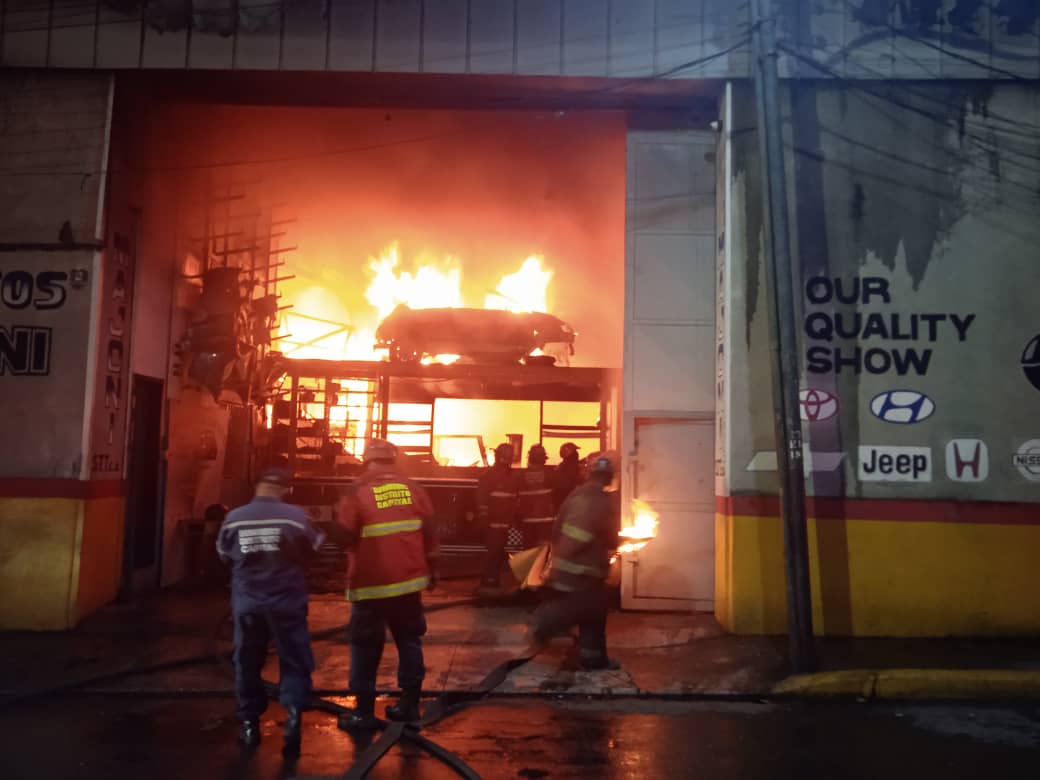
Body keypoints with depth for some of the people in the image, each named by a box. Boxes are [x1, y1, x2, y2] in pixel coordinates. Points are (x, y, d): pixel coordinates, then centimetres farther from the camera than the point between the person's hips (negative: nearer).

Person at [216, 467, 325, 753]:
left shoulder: (234, 518, -3)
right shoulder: (296, 516, -11)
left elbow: (224, 555, 10)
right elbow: (315, 548, 1)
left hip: (247, 601, 2)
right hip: (286, 600, -2)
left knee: (248, 662, 16)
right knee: (294, 661, 6)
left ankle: (250, 722, 21)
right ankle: (293, 713, -12)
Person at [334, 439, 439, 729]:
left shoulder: (357, 493, -10)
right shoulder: (413, 489, 3)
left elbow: (344, 534, -9)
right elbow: (429, 533, 5)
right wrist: (431, 570, 15)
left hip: (372, 583, -4)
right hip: (409, 579, 4)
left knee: (366, 647, 6)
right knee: (409, 640, 16)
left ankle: (364, 710, 10)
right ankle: (409, 702, 20)